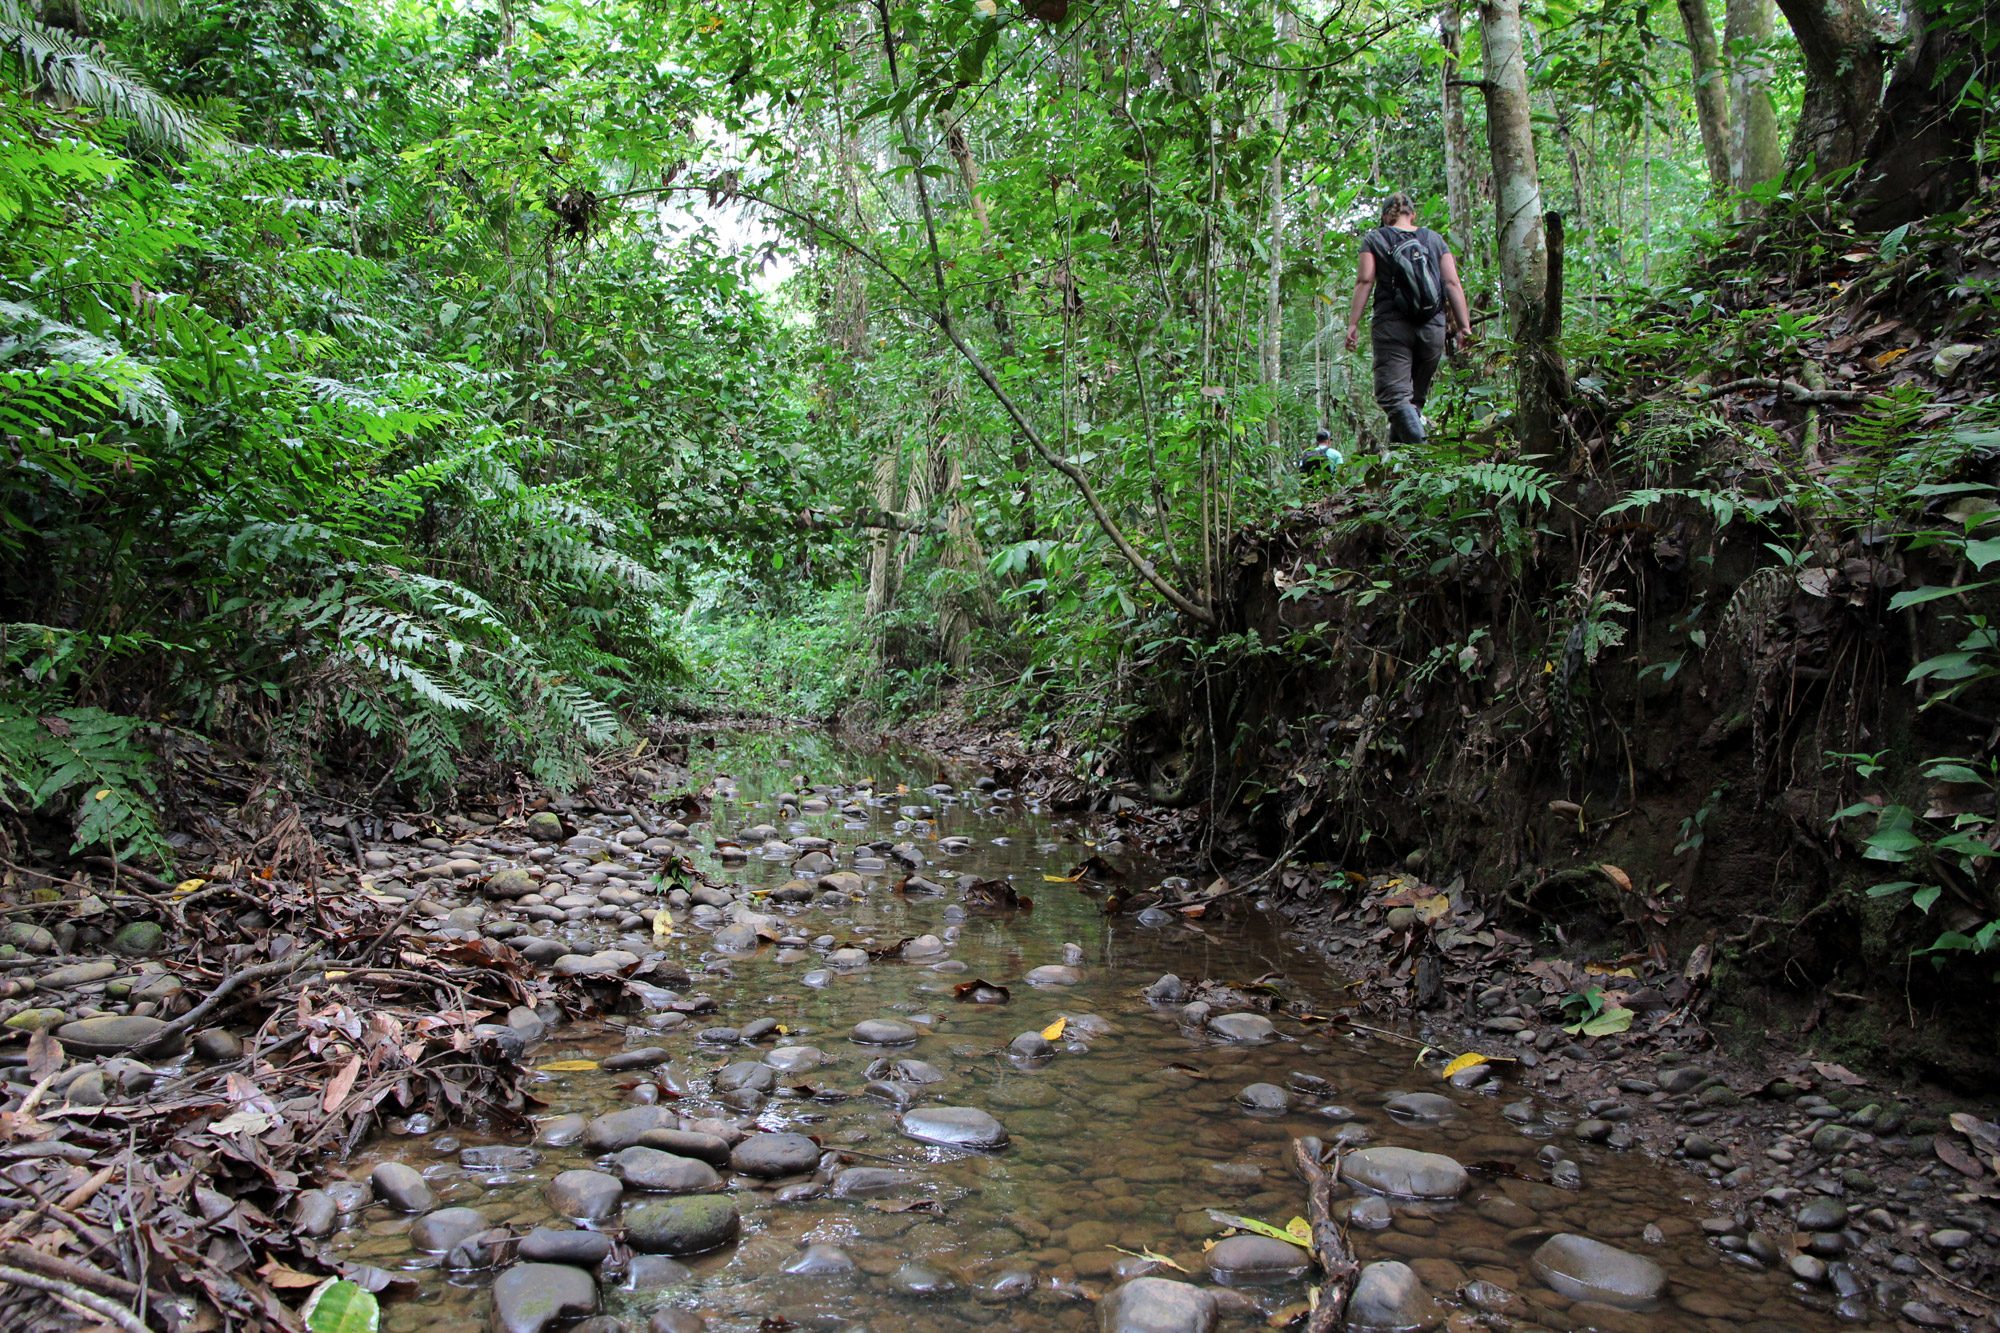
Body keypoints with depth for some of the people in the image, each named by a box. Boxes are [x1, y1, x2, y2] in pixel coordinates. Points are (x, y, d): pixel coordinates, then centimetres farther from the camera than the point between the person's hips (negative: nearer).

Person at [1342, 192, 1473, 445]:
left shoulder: (1374, 239, 9)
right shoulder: (1435, 239, 15)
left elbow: (1365, 280, -3)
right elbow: (1452, 283, 7)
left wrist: (1353, 324, -5)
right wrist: (1463, 325, 5)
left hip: (1392, 324, -3)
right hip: (1433, 328, 3)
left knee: (1394, 394, -10)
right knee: (1416, 395, 14)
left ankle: (1419, 449, -34)